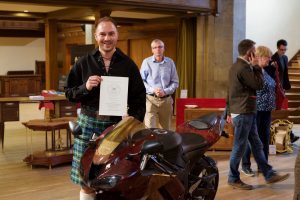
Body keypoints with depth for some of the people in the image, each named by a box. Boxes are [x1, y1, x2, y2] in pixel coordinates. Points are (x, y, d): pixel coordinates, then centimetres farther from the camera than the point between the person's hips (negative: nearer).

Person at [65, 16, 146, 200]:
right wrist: (85, 87, -12)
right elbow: (69, 93, 8)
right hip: (89, 123, 0)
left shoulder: (128, 64, 7)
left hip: (117, 124, 0)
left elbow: (139, 96, 9)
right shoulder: (84, 63, 7)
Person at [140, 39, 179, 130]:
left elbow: (175, 82, 8)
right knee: (150, 129, -9)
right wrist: (153, 90, -13)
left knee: (167, 129, 11)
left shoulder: (170, 62, 7)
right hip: (150, 99, -2)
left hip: (166, 99, 3)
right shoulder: (146, 62, 1)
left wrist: (165, 91, -9)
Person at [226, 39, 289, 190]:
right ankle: (233, 179, 11)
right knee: (239, 147, 0)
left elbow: (230, 91, 17)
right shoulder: (244, 68, -18)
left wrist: (229, 112, 20)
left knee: (257, 145, 12)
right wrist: (256, 66, -5)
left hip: (246, 113, 10)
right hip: (244, 113, -10)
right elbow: (259, 84, -13)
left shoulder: (236, 66, 14)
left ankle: (269, 175, 18)